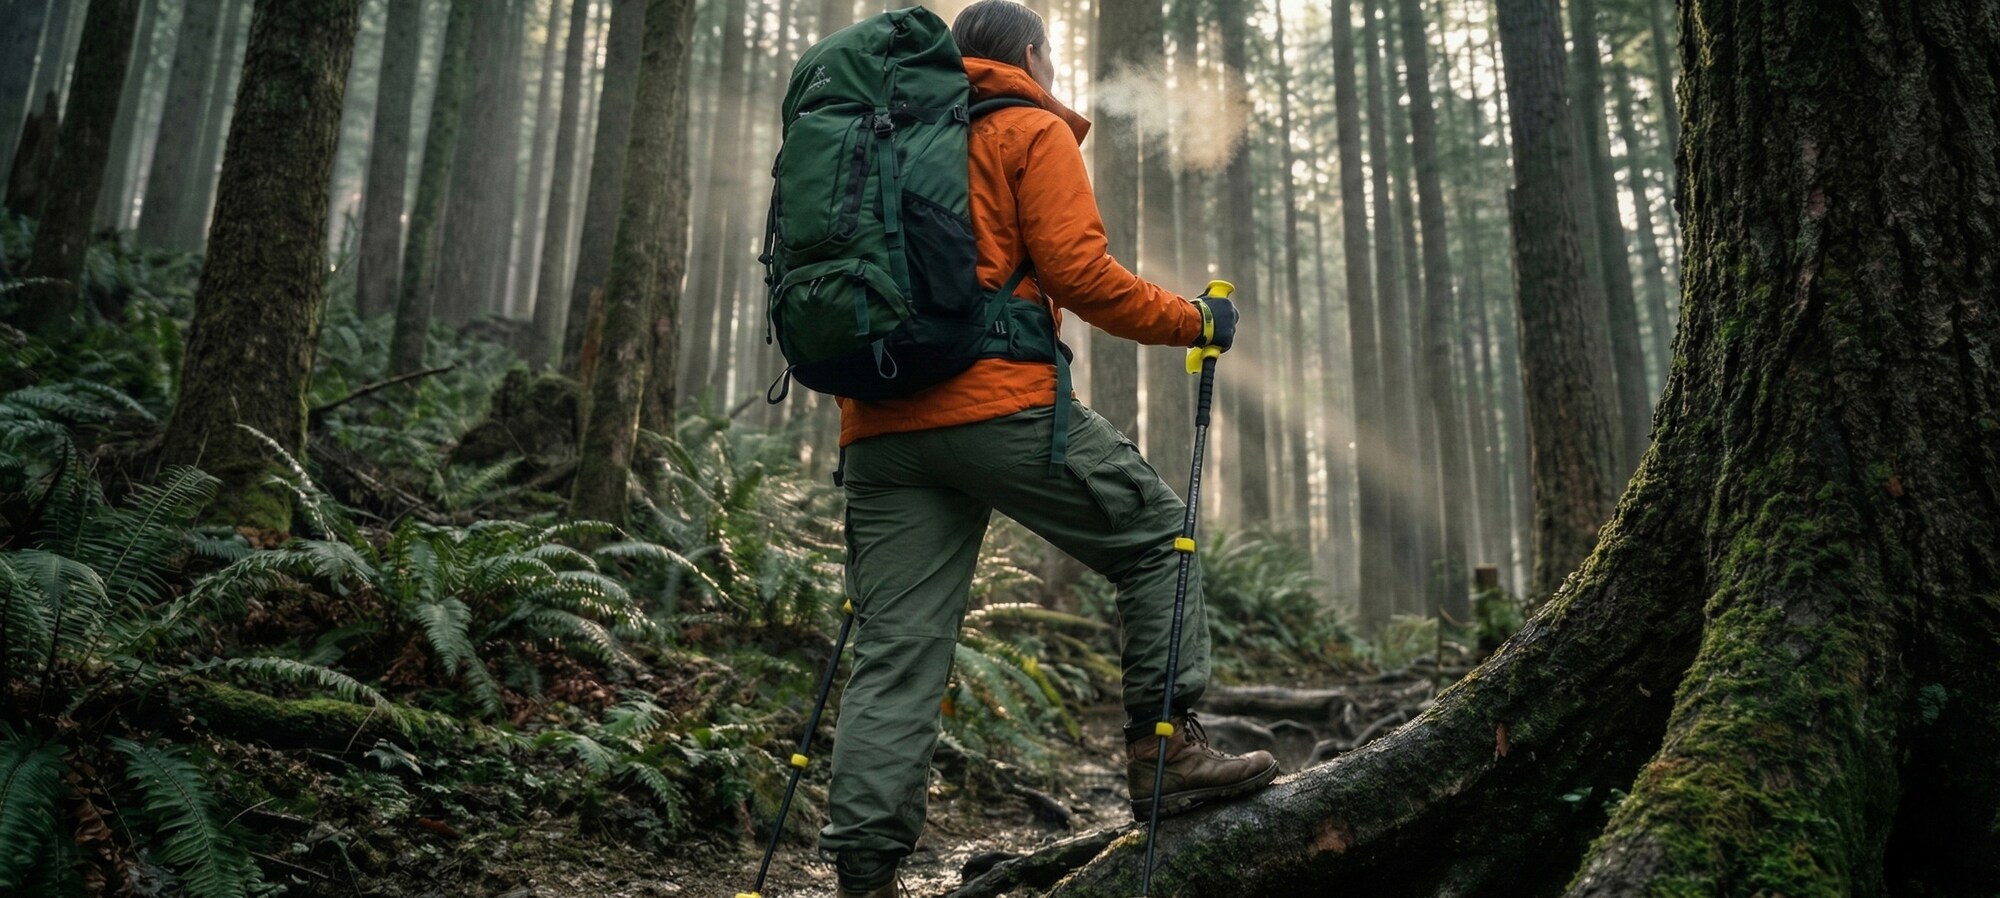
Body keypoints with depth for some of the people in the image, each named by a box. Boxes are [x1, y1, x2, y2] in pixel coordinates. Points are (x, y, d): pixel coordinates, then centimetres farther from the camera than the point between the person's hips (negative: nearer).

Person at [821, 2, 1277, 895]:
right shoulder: (1032, 132, 6)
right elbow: (1077, 270, -7)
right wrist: (1194, 320, 4)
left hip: (878, 427, 7)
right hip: (1001, 404, -6)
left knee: (895, 654, 4)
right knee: (1157, 536, 12)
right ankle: (1164, 749, 8)